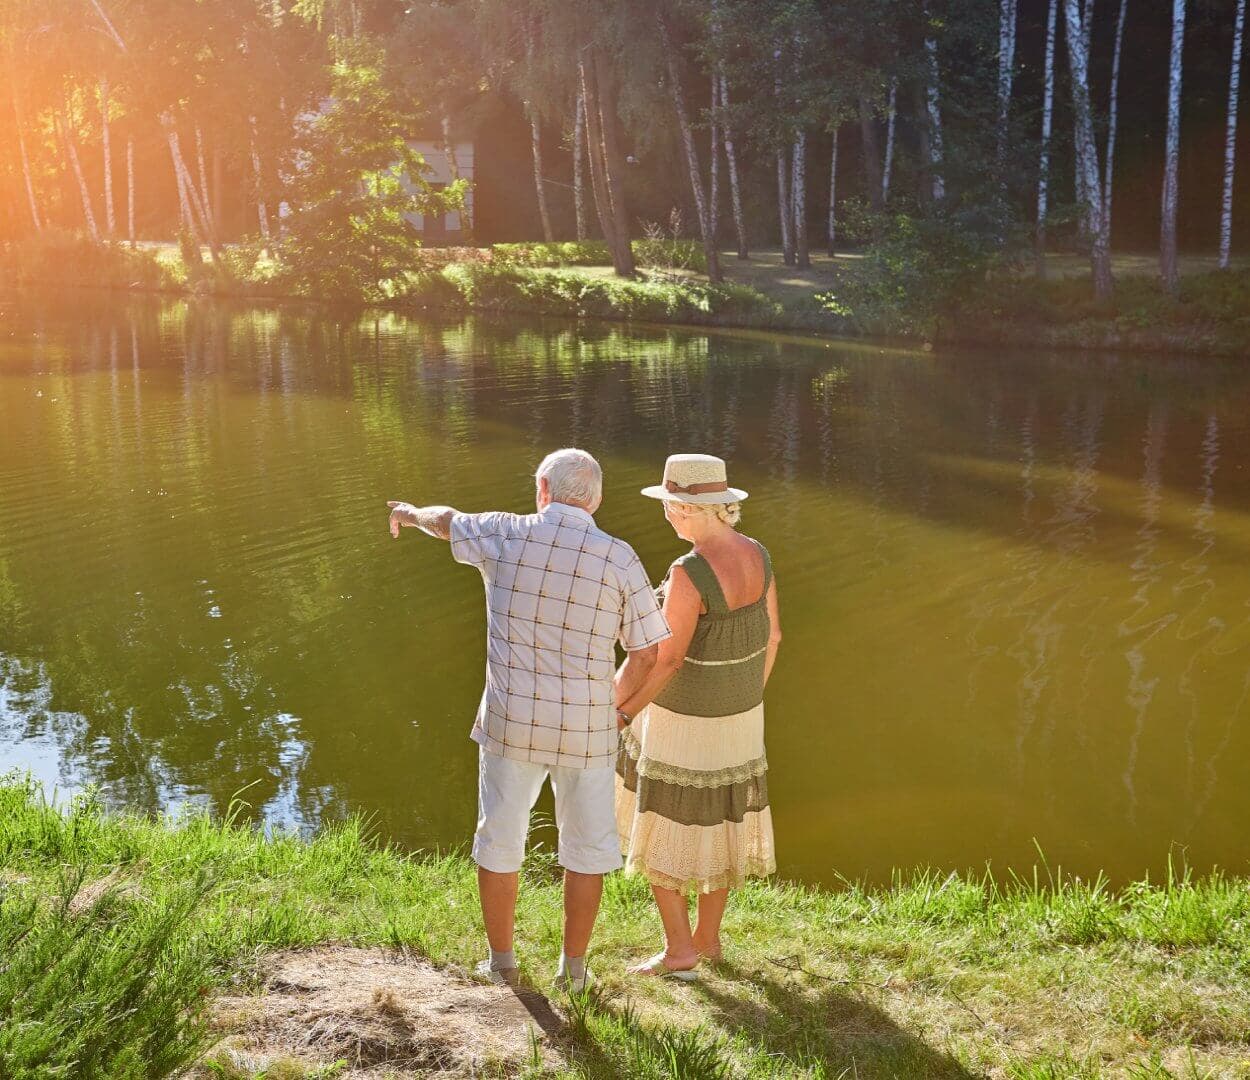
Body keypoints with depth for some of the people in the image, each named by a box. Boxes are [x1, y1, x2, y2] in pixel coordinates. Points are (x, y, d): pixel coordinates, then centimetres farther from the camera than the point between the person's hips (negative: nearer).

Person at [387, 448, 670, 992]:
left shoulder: (507, 536, -6)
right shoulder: (619, 558, -9)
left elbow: (447, 521, 16)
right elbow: (647, 653, -4)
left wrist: (411, 512, 39)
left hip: (511, 723, 1)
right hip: (586, 730, 0)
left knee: (499, 840, 18)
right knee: (586, 847, 18)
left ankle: (501, 962, 31)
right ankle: (573, 967, 27)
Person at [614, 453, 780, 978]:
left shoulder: (689, 573, -30)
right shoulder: (756, 555, -6)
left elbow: (666, 659, -26)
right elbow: (770, 635, 4)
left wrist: (619, 714, -15)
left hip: (682, 722, -7)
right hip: (738, 716, 8)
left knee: (658, 834, 10)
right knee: (718, 824, 21)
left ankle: (679, 950, 15)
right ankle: (709, 938, 32)